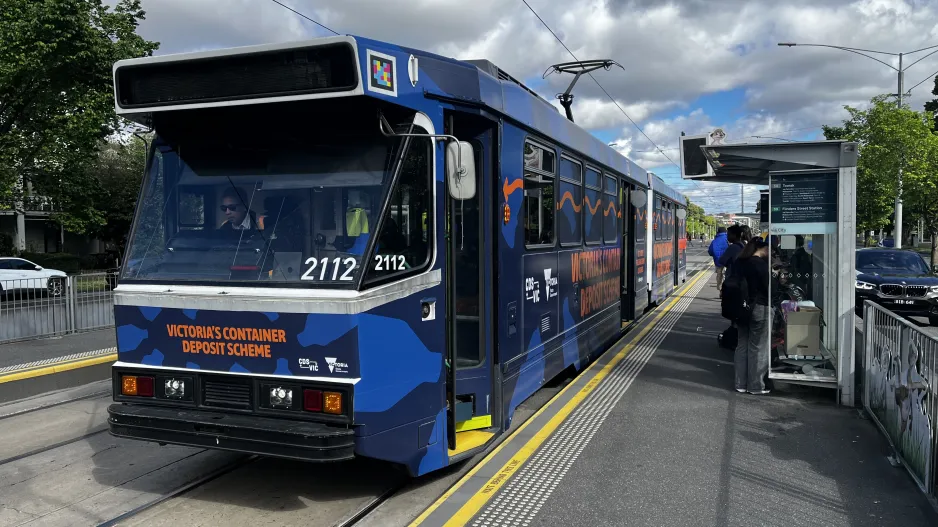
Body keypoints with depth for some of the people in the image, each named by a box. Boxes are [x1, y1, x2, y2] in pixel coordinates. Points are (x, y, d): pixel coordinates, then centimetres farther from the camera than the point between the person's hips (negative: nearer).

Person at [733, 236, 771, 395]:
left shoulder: (740, 261, 6)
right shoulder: (761, 264, -16)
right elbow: (768, 287, -14)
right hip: (760, 308, -7)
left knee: (742, 345, 12)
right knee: (758, 348, 2)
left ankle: (741, 384, 18)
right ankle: (756, 386, 9)